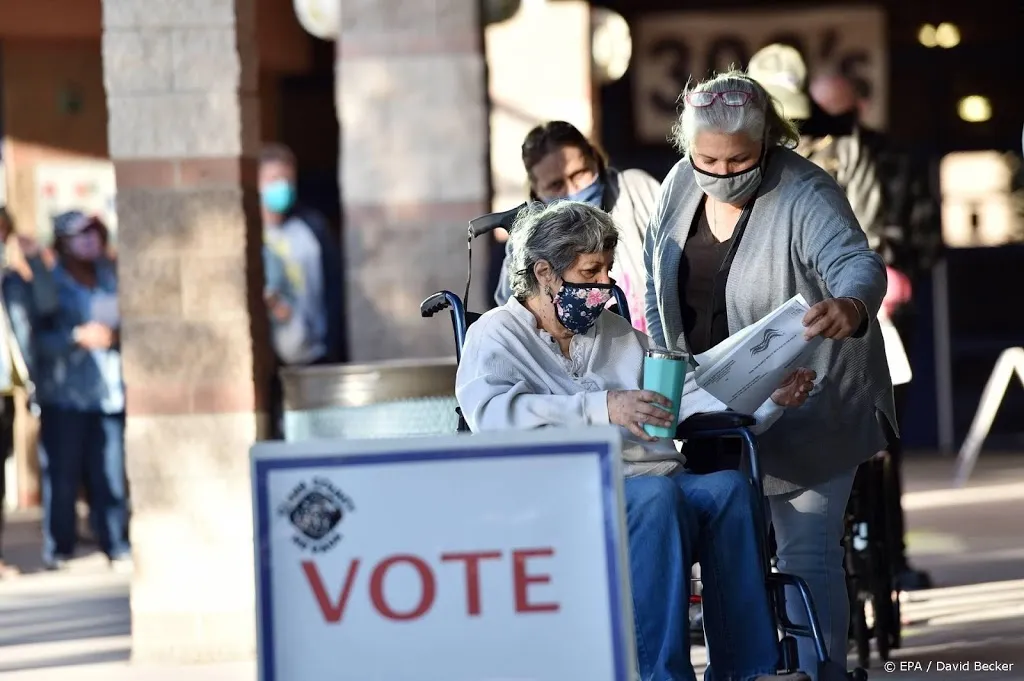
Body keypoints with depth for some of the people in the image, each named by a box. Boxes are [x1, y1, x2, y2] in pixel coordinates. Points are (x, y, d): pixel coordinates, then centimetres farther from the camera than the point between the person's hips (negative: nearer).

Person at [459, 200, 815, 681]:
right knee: (656, 494, -35)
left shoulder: (617, 333, 28)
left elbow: (689, 396, 23)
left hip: (657, 482, 6)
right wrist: (602, 407, -23)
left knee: (727, 486, -25)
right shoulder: (496, 335, 7)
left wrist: (771, 399, 6)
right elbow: (491, 412, -14)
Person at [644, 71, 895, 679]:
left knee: (807, 554, -8)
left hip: (806, 411, -6)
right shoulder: (681, 185, 0)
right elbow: (657, 280, 12)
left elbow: (854, 262, -37)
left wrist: (849, 304, -60)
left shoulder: (804, 196, -21)